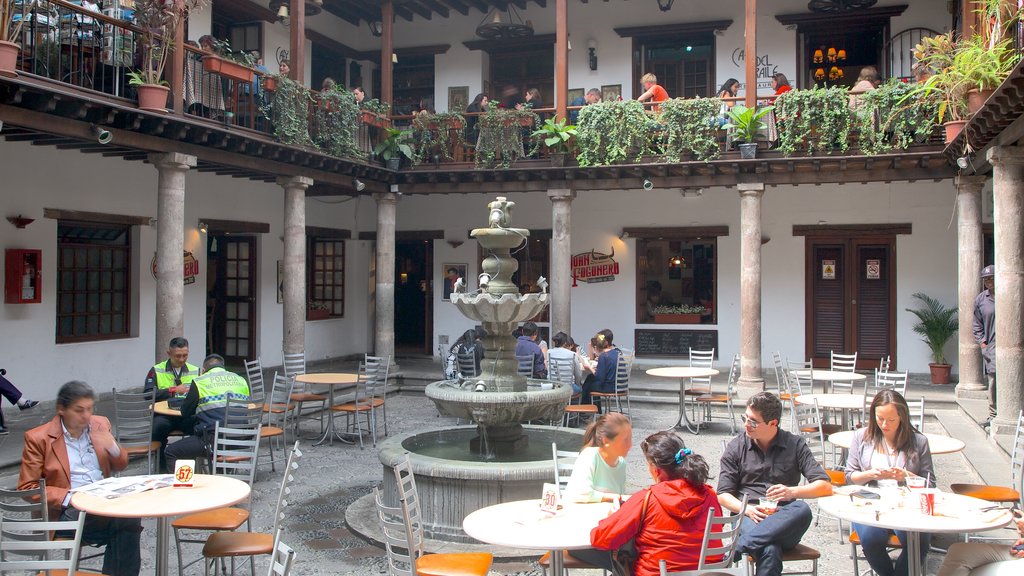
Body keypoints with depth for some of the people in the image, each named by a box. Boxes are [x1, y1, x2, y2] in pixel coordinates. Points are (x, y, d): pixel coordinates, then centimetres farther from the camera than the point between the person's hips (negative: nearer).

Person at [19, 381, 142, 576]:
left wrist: (113, 448, -3)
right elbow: (26, 487, -1)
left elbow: (120, 466, 22)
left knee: (130, 514, -32)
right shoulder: (38, 438, 1)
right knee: (127, 520, -33)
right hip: (66, 511, -4)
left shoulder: (100, 425, 13)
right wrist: (67, 497, -16)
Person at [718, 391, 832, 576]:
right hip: (748, 518, -2)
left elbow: (825, 486, 5)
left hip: (784, 521, 2)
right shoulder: (736, 448, 11)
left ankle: (736, 549, -40)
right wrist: (748, 509, -12)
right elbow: (723, 495, 8)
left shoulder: (795, 445, 10)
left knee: (802, 509, -37)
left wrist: (792, 492, -14)